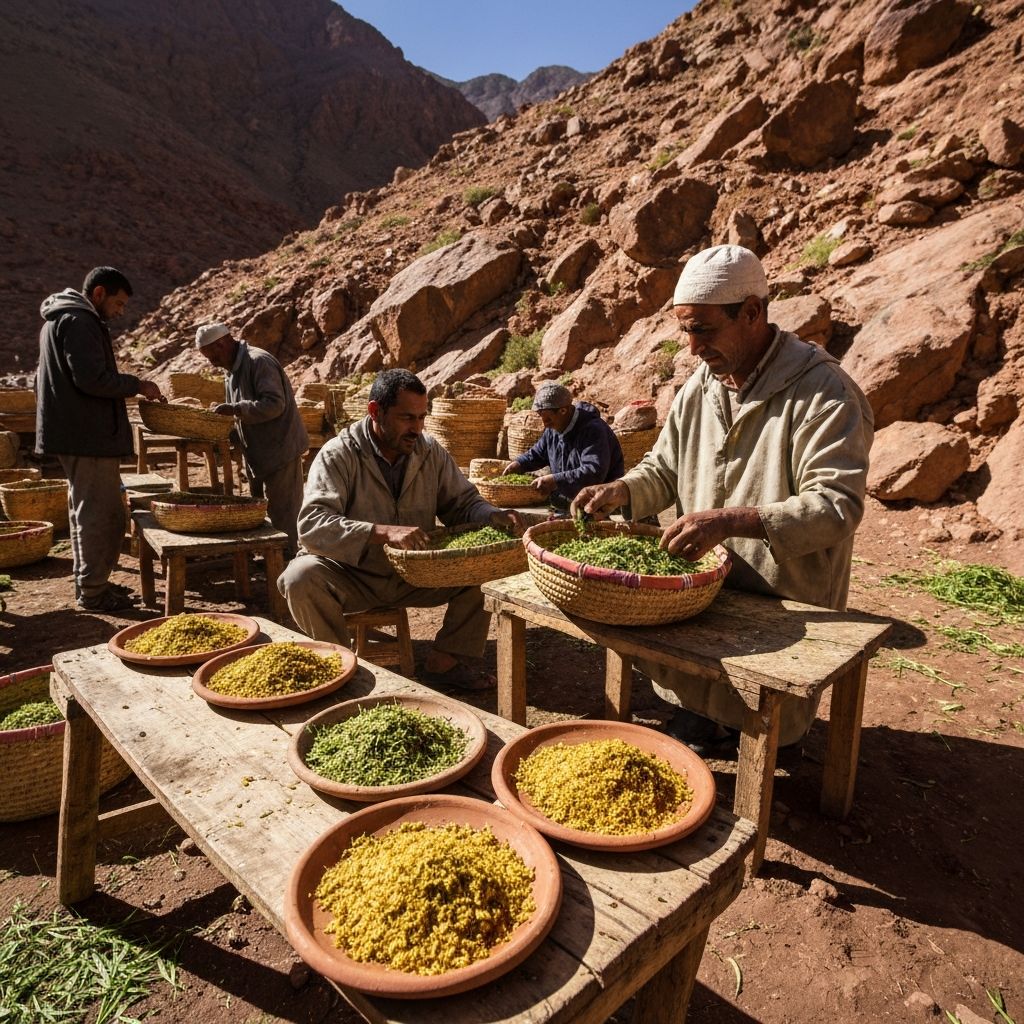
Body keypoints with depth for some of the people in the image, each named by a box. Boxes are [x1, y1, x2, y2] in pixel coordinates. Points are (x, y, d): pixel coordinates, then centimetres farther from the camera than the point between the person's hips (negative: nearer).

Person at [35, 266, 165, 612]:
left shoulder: (59, 319, 20)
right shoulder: (79, 321, -13)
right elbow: (92, 378, -23)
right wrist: (137, 385, -12)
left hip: (73, 433, 11)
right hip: (89, 435, -11)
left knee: (85, 510, 17)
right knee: (101, 513, -5)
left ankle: (88, 581, 26)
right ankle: (92, 591, 2)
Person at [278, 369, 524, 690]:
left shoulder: (431, 452, -1)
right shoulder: (338, 455, -15)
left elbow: (462, 503, 6)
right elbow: (311, 524, -27)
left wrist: (495, 517, -18)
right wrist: (384, 533, -41)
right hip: (354, 576, -3)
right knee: (301, 578, -32)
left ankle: (445, 662, -2)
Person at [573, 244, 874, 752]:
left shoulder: (822, 392, -16)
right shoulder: (699, 386, 6)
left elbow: (837, 505, -25)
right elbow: (664, 469, 13)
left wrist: (731, 520, -36)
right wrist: (622, 490, -7)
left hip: (788, 608, -5)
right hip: (701, 592, 6)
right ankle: (701, 709, 22)